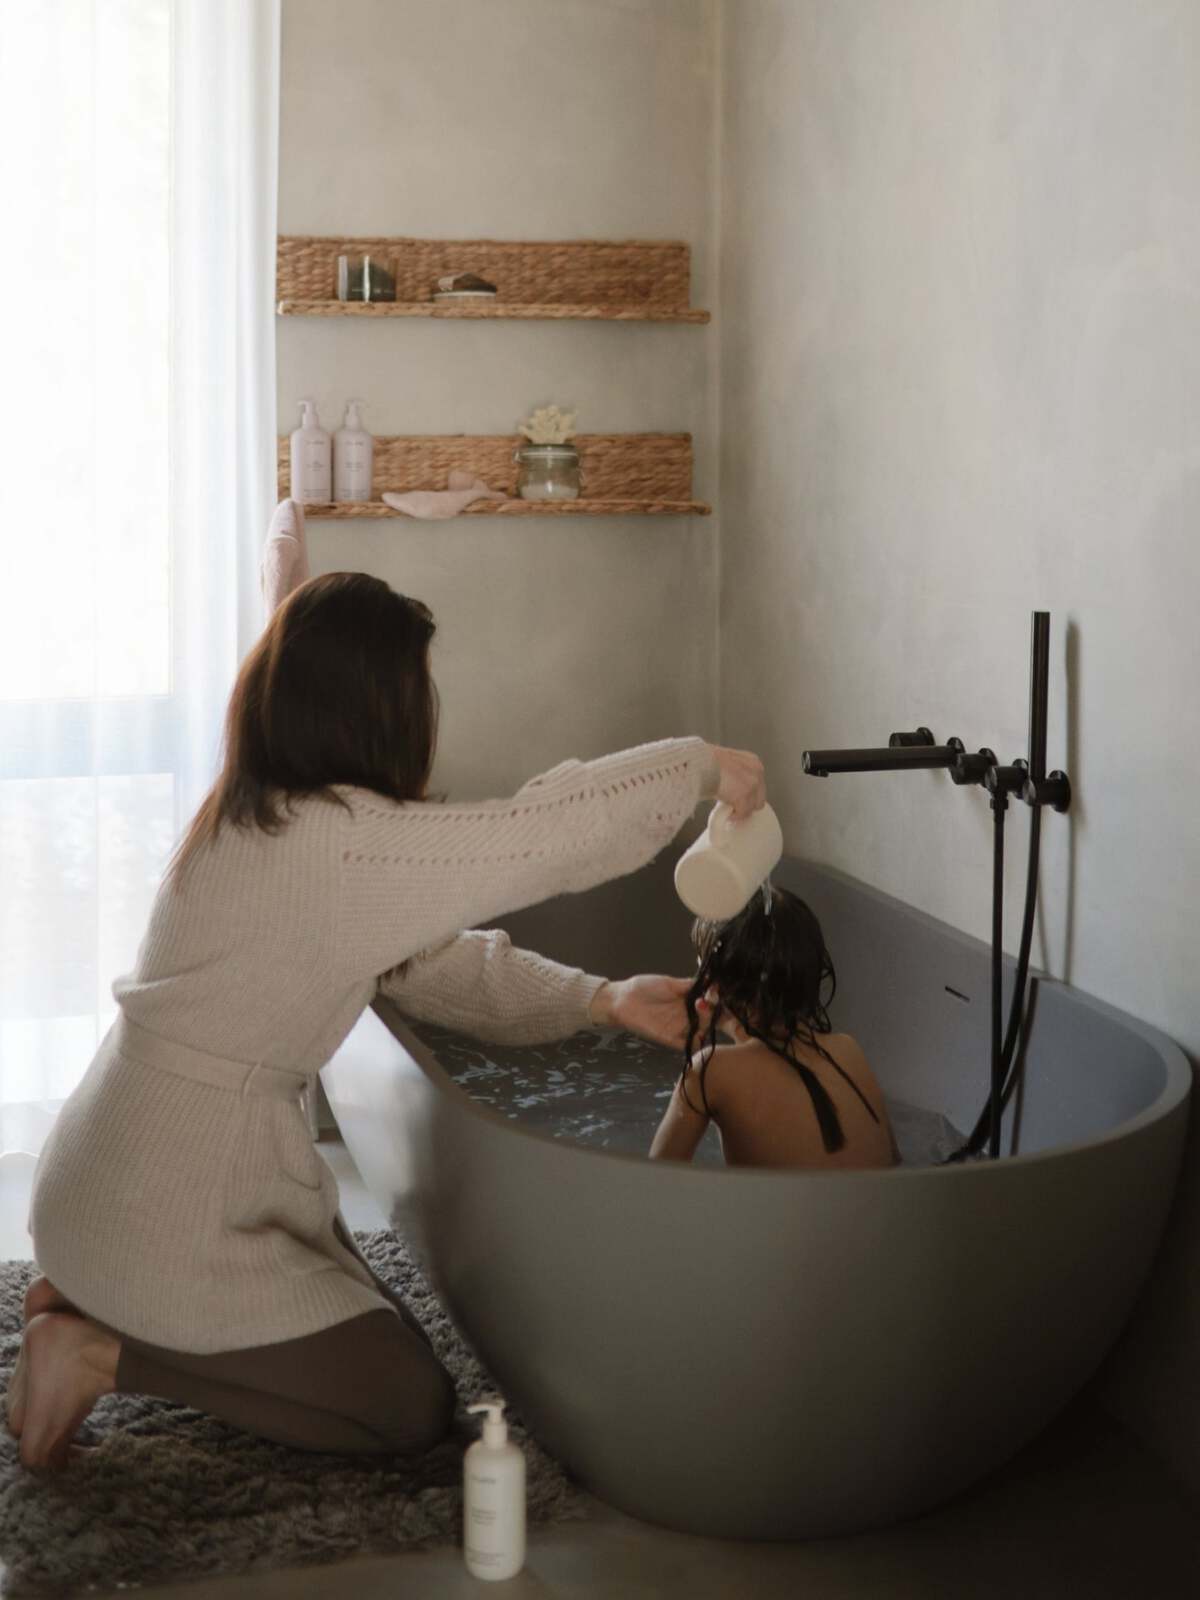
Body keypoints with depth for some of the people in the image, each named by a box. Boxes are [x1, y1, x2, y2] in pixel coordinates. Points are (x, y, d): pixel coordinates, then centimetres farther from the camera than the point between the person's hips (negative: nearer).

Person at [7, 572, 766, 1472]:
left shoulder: (258, 818, 5)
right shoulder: (336, 840, -27)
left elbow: (431, 959, 8)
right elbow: (551, 832, -26)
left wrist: (601, 1000, -2)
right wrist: (700, 766, -10)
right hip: (168, 1215, -10)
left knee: (384, 1348, 21)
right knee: (413, 1407, 2)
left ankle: (95, 1301, 17)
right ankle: (104, 1352, 0)